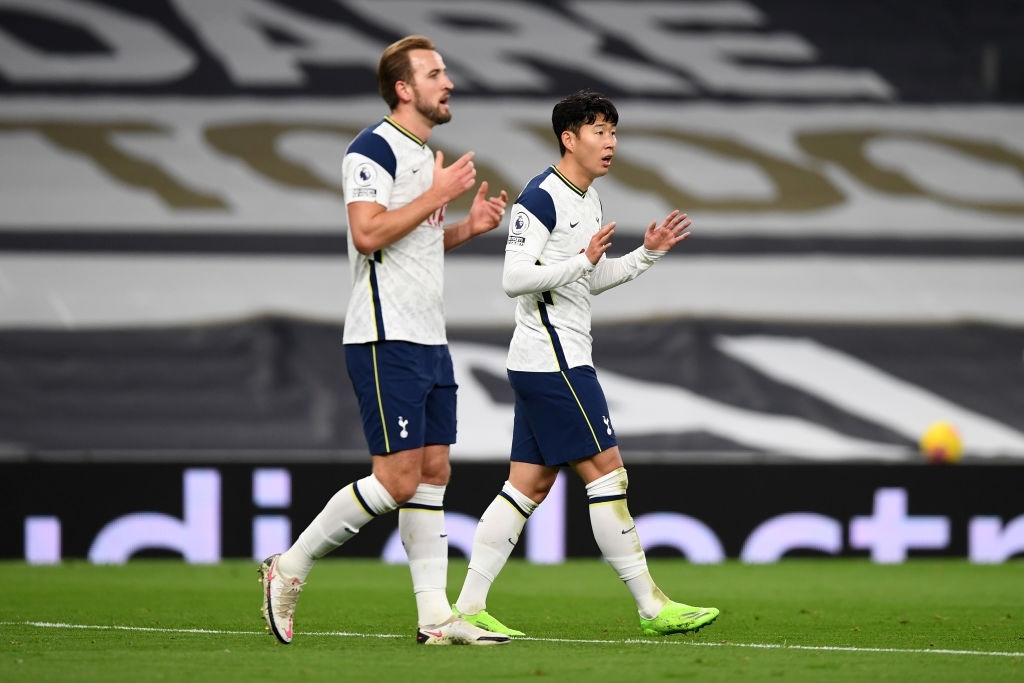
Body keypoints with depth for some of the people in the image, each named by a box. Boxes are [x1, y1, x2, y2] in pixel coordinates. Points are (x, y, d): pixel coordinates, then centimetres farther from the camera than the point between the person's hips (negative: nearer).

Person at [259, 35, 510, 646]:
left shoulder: (424, 155, 18)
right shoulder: (375, 148, -12)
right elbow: (369, 234, -23)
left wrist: (468, 227, 11)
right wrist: (438, 195, -18)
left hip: (428, 340, 10)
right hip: (386, 340, -10)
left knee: (434, 471, 5)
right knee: (398, 478, -11)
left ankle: (436, 616, 5)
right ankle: (289, 569, 1)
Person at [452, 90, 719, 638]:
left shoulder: (587, 199, 17)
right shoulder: (541, 198, -14)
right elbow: (514, 279, -19)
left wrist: (647, 254, 16)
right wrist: (583, 260, -25)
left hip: (558, 361, 10)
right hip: (552, 361, -10)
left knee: (529, 485, 7)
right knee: (606, 471, -8)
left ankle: (469, 607, 6)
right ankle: (651, 606, -5)